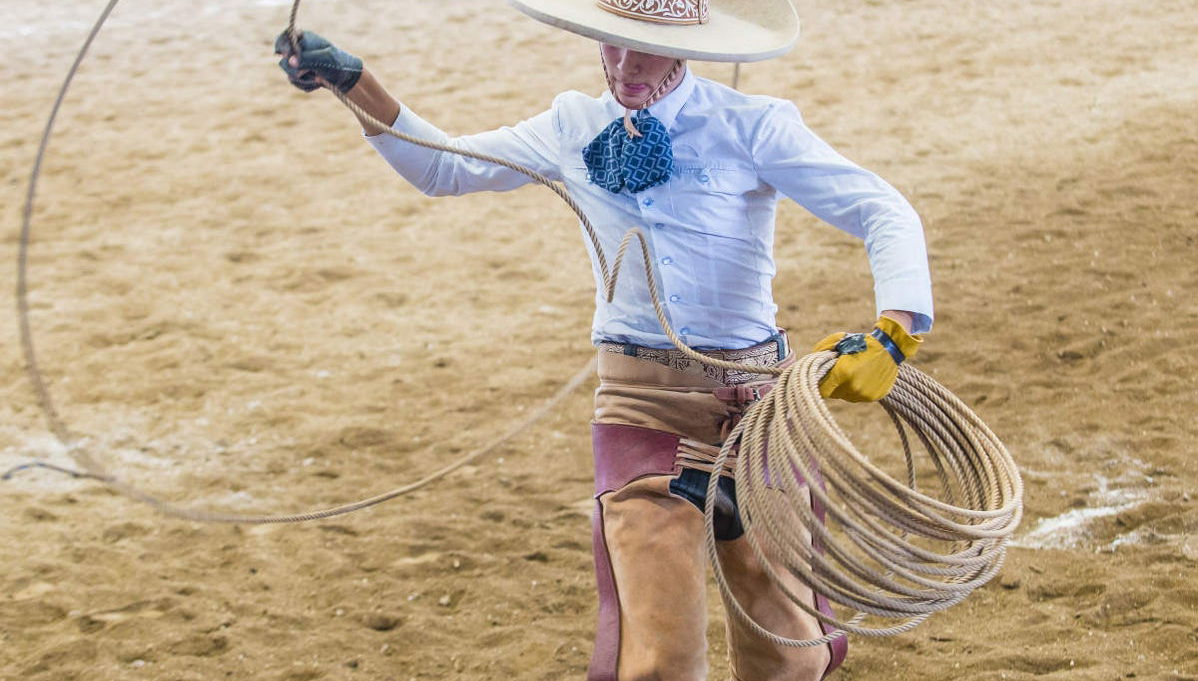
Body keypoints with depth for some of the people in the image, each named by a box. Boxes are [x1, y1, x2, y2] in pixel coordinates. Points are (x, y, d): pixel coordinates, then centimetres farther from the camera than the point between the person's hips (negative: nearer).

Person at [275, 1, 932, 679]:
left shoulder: (751, 126, -6)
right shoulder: (574, 129, 5)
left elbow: (885, 213, -10)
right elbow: (444, 167, 15)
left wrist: (893, 334, -26)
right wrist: (355, 82, 3)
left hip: (754, 394, -1)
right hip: (640, 400, 1)